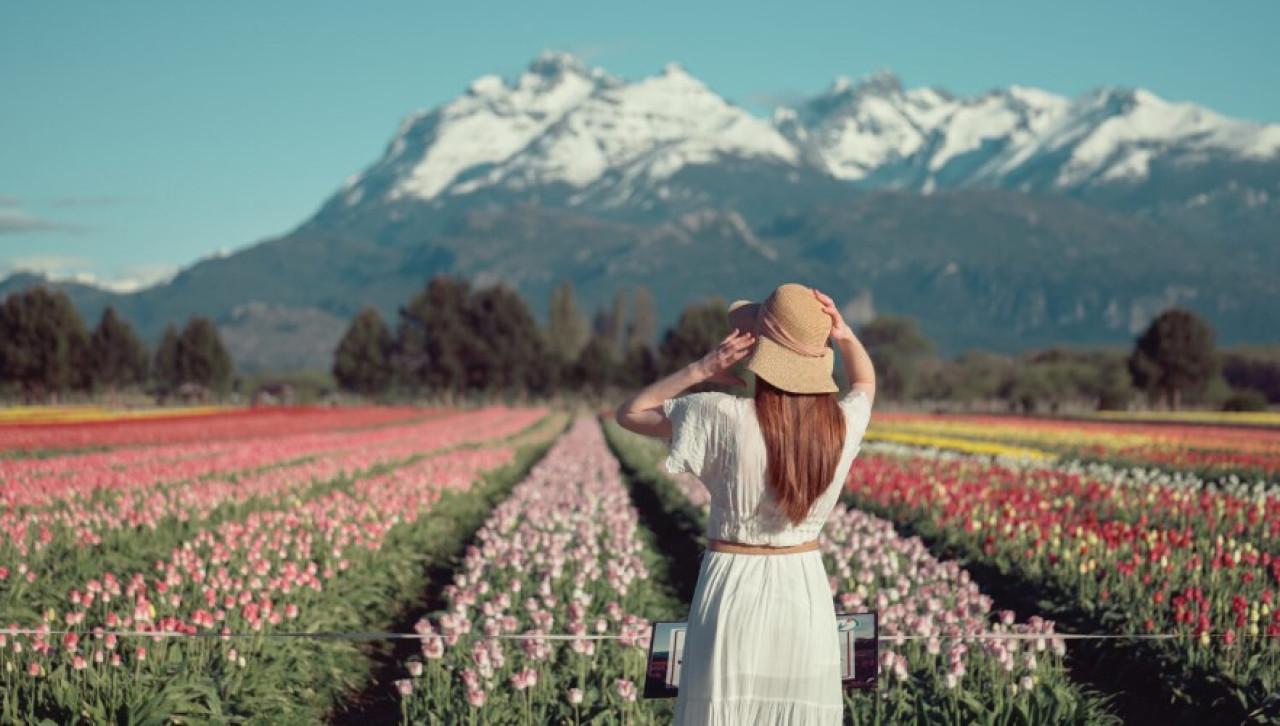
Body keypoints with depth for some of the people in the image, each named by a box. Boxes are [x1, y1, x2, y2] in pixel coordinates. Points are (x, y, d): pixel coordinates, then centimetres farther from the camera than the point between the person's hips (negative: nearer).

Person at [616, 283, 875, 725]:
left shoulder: (725, 418, -16)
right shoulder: (843, 424, -4)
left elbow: (629, 413, -3)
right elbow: (865, 382, 21)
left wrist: (701, 369, -12)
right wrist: (845, 335, 1)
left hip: (733, 590, -3)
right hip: (807, 589, 3)